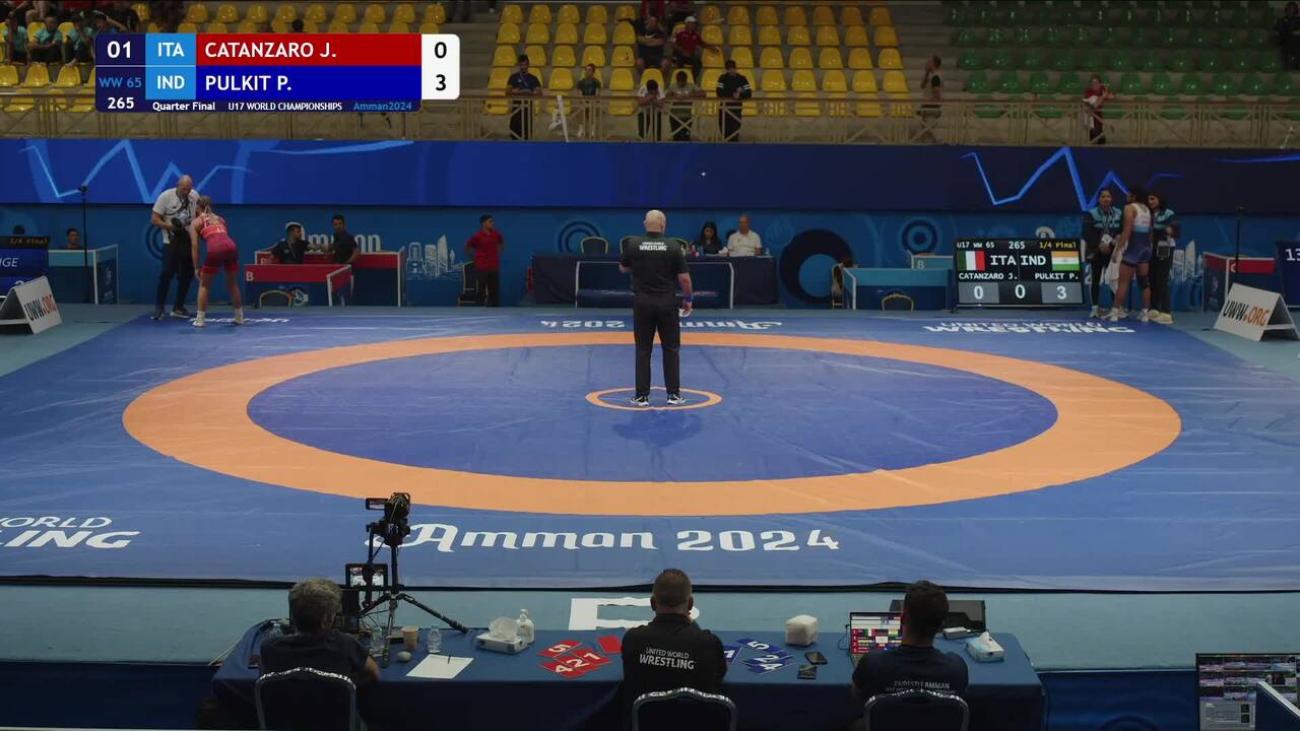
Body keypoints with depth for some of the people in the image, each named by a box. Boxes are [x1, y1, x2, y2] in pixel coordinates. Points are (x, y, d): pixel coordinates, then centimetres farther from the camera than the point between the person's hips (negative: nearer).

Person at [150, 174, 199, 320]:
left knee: (187, 274, 6)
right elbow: (154, 219, -9)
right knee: (167, 273, -9)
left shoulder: (195, 196, 1)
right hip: (171, 242, -4)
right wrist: (171, 226, -21)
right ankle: (158, 307, 1)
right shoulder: (165, 196, -10)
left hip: (189, 241, 4)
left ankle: (178, 308, 17)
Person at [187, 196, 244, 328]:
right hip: (231, 247, 4)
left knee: (204, 285, 15)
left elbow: (194, 246, 12)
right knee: (233, 284, 22)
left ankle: (200, 320, 13)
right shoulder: (220, 219, 33)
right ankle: (239, 317, 27)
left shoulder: (196, 222, 19)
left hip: (215, 249, -4)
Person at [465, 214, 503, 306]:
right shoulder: (477, 236, -11)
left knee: (495, 291, 9)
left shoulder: (496, 234, 2)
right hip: (481, 268, -5)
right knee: (480, 291, 1)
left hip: (494, 267, 5)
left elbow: (502, 243, 22)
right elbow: (467, 248, 0)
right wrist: (476, 256, 0)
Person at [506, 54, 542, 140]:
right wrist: (519, 92, -18)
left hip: (528, 107, 1)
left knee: (527, 132, 1)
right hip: (516, 106, -1)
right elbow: (507, 92, -3)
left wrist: (530, 93, -19)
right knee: (515, 130, -3)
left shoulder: (533, 78, 7)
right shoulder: (514, 77, 3)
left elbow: (539, 93, 0)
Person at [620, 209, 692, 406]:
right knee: (671, 349, 9)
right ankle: (674, 394, 10)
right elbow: (684, 278, -5)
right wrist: (687, 299, 9)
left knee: (643, 350, 6)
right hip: (667, 303, -1)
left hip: (642, 303, 1)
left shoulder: (634, 244, -5)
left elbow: (623, 269, 11)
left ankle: (642, 395, 5)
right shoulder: (673, 246, -7)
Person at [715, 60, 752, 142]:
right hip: (724, 108, 1)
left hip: (736, 108, -1)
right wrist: (732, 94, -18)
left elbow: (749, 93, -4)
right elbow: (719, 92, -10)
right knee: (725, 133, 3)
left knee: (734, 133, -10)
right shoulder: (722, 78, 2)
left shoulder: (742, 79, 2)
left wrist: (739, 95, -22)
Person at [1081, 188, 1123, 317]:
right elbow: (1087, 234, -12)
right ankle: (1095, 307, 8)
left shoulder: (1119, 214, 3)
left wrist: (1117, 239, -17)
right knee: (1095, 280, 2)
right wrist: (1099, 245, -21)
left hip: (1113, 252, 1)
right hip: (1095, 252, -1)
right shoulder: (1091, 214, -5)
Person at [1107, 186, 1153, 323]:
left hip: (1133, 247, -7)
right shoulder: (1147, 210, 16)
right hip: (1146, 247, 8)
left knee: (1123, 282, -7)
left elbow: (1127, 231, -16)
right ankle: (1145, 313, 8)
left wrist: (1117, 249, -16)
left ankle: (1115, 312, -8)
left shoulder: (1130, 208, -7)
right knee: (1144, 282, 9)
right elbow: (1150, 231, 16)